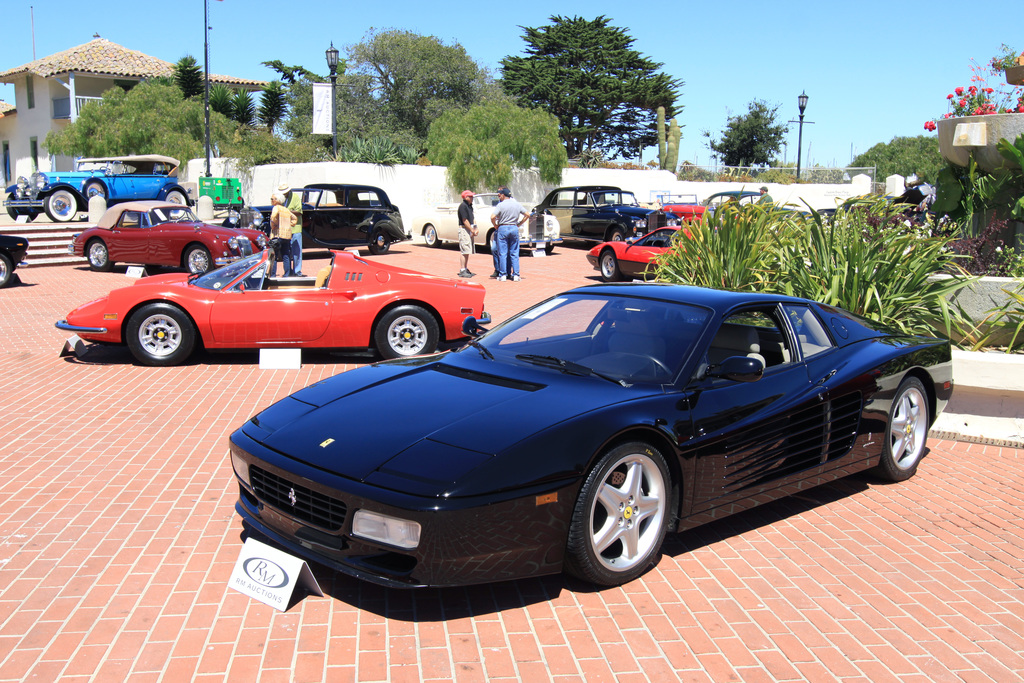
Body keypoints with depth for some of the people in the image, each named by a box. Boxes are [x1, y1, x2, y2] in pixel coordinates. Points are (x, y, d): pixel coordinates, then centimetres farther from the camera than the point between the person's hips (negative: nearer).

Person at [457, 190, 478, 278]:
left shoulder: (470, 206, 15)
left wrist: (475, 229, 4)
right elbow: (465, 221, -17)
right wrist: (472, 230, -15)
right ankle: (462, 271, -7)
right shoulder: (463, 206, -14)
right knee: (464, 251, -9)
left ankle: (466, 269, 21)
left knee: (467, 251, 14)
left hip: (470, 229, 10)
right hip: (464, 229, -10)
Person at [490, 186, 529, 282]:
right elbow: (527, 215, 10)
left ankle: (503, 275, 3)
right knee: (514, 253, 8)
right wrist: (519, 224, 14)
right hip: (514, 228, 4)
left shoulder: (500, 205, -8)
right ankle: (515, 275, 7)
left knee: (502, 253, 2)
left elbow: (492, 217, -17)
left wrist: (496, 226, -1)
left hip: (502, 228, -4)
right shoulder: (517, 204, 6)